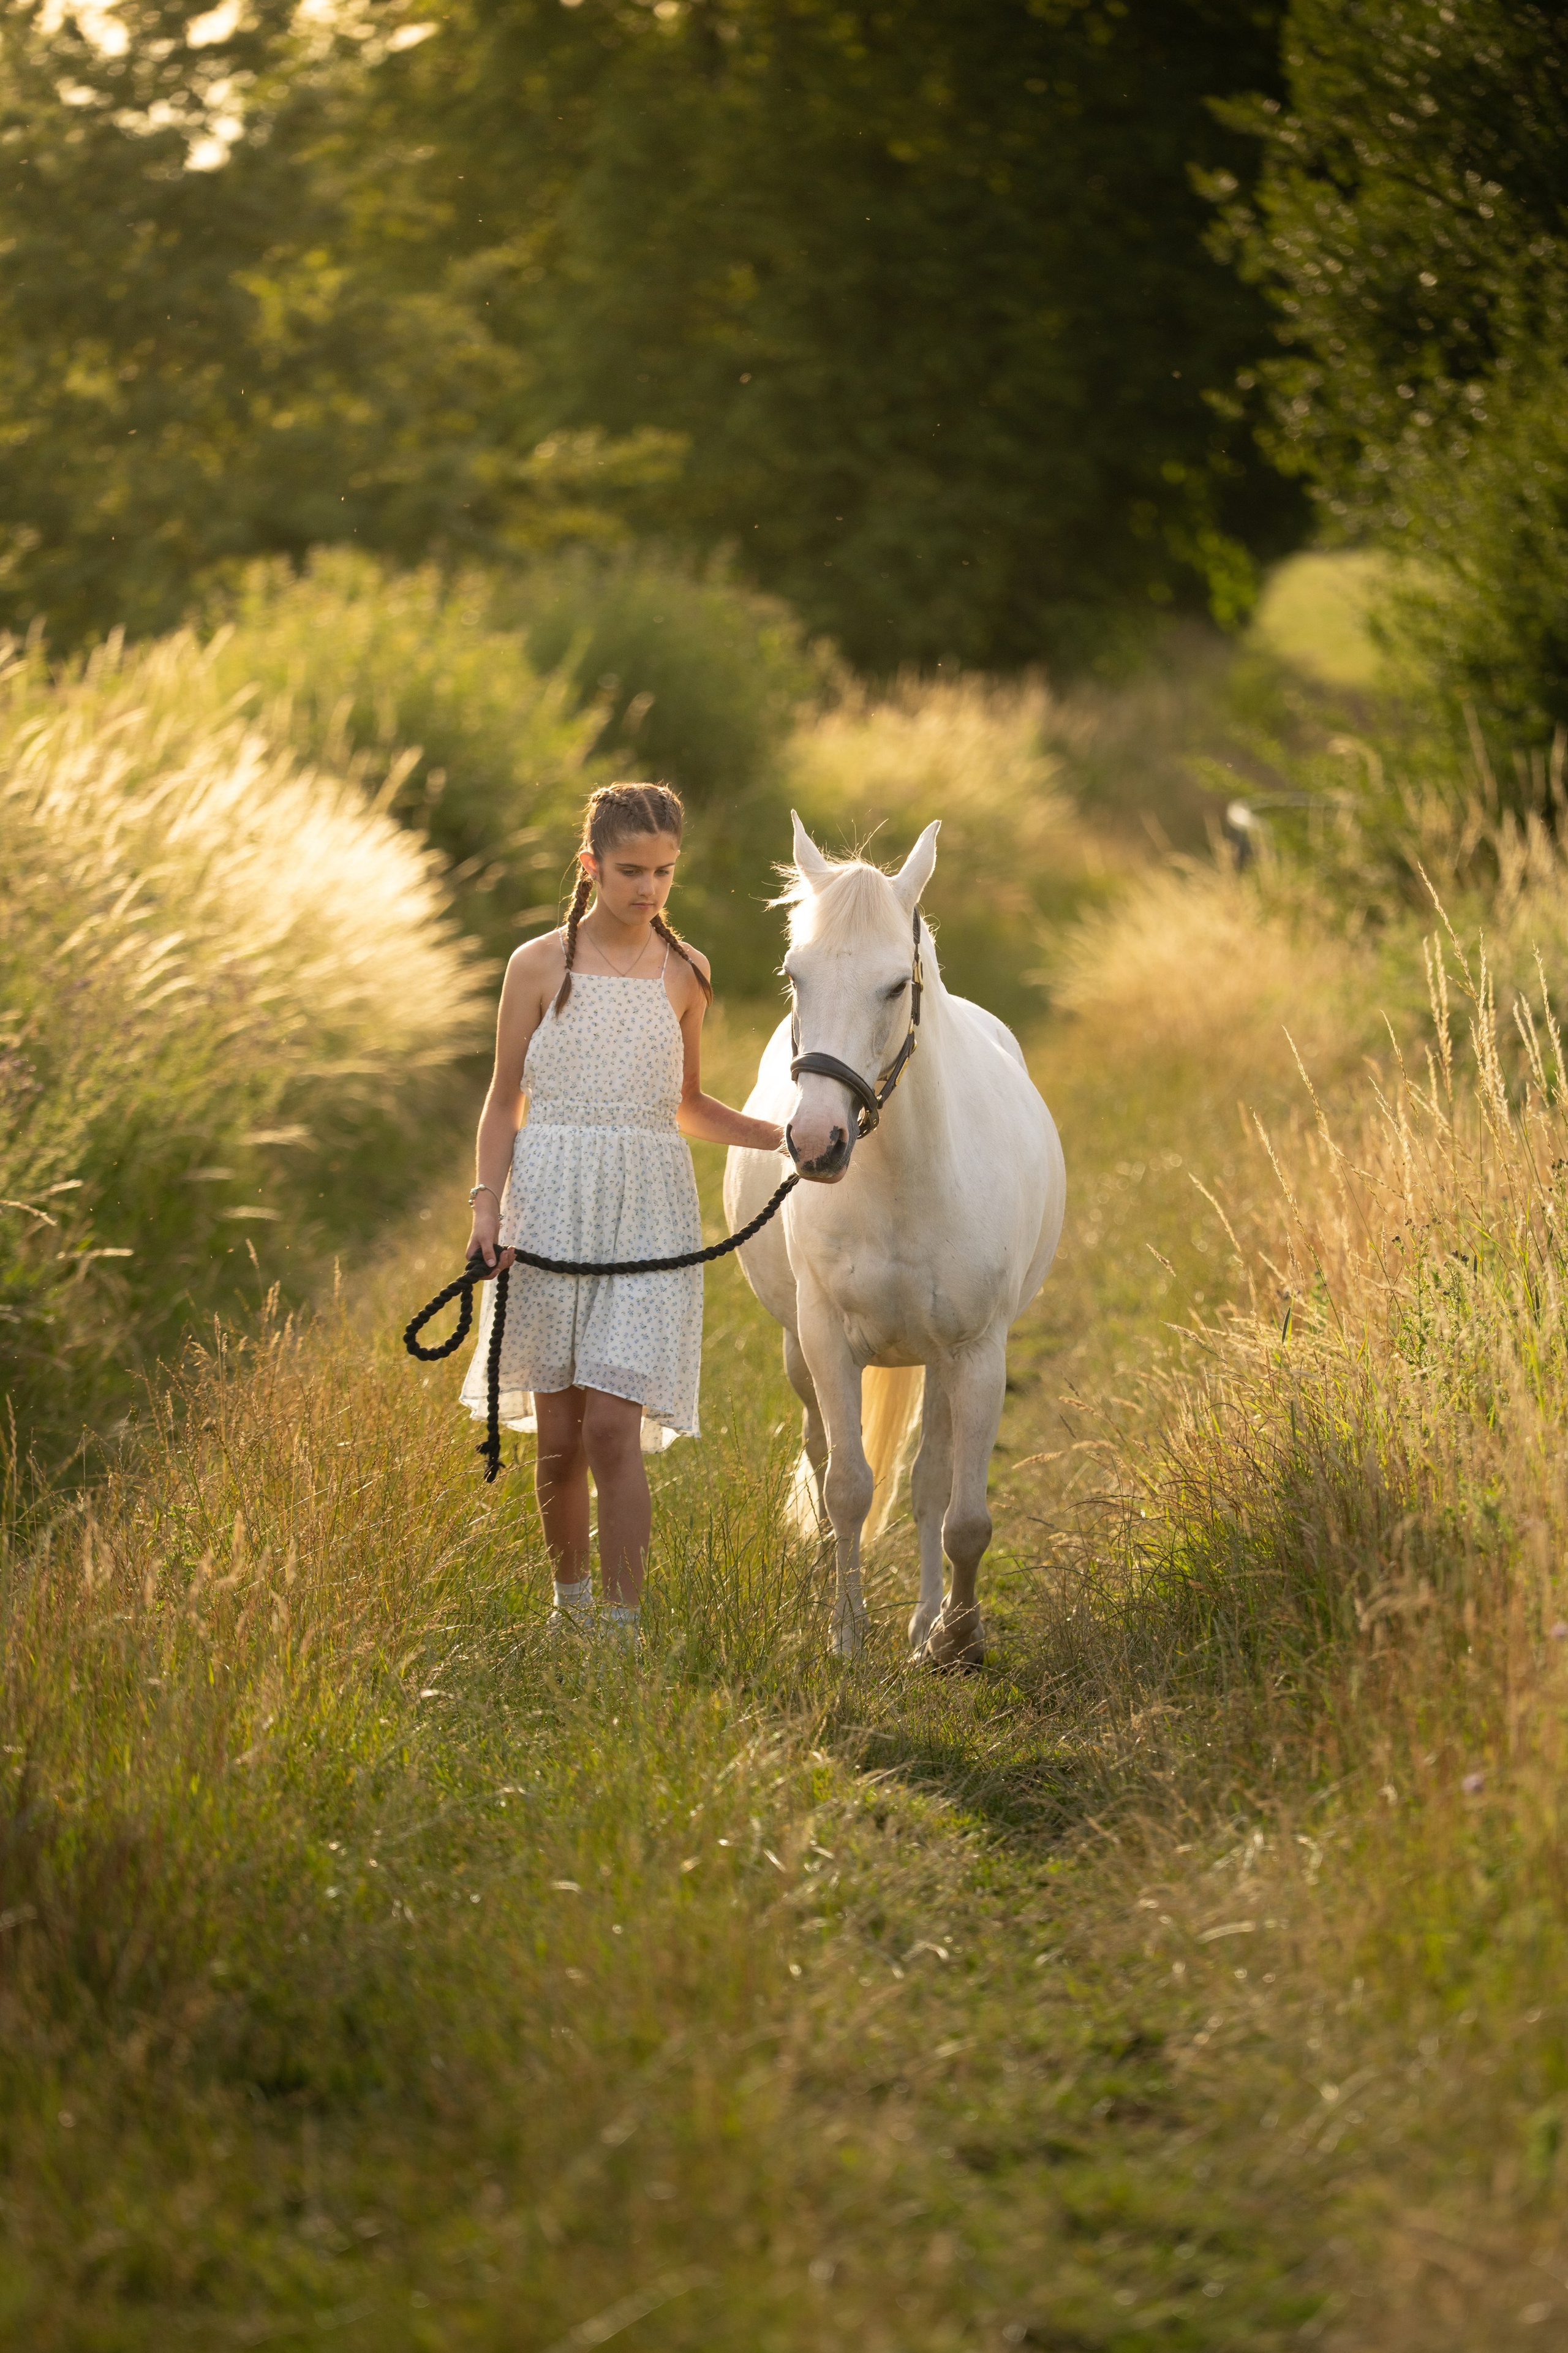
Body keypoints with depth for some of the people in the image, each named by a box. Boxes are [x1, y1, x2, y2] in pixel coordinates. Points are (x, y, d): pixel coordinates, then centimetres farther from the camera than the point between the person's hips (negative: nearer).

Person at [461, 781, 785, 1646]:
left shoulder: (684, 973, 7)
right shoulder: (539, 967, 1)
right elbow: (504, 1103, 5)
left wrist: (778, 1137, 2)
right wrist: (488, 1207, -6)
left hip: (646, 1213, 0)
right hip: (551, 1207, 0)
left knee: (613, 1427, -11)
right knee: (558, 1432, 7)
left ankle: (625, 1622, -9)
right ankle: (570, 1597, 26)